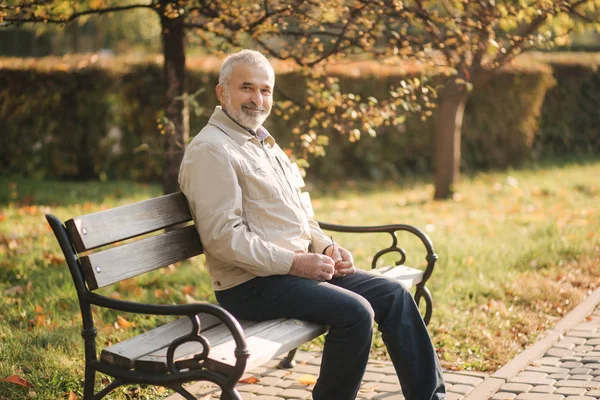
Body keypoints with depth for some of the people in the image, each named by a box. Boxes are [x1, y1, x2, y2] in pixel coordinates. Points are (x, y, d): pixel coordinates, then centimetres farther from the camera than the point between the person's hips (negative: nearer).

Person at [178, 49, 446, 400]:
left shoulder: (264, 143, 18)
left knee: (393, 294, 1)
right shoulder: (211, 150, -12)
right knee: (355, 311, -25)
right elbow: (223, 236, -21)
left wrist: (325, 246, 6)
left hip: (299, 265, 9)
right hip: (253, 284, -9)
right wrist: (295, 262, -20)